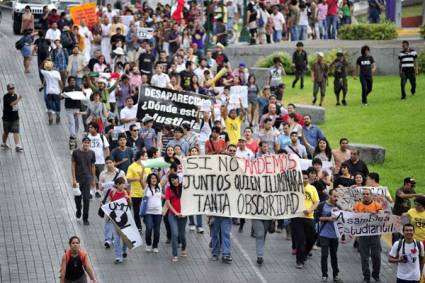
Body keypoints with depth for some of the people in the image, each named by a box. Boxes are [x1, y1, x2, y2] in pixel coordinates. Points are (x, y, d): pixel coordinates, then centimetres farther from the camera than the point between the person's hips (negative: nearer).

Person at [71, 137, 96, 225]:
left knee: (86, 199, -4)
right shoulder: (76, 152, -5)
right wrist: (74, 179, -8)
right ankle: (78, 211, 41)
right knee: (77, 198, 11)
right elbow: (73, 166, -3)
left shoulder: (91, 153, 1)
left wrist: (93, 180, 10)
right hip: (78, 179, 0)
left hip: (87, 179, 0)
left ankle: (85, 219, 2)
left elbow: (93, 166, 9)